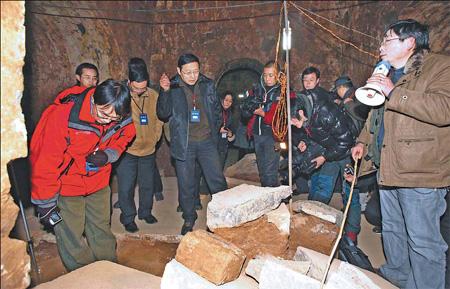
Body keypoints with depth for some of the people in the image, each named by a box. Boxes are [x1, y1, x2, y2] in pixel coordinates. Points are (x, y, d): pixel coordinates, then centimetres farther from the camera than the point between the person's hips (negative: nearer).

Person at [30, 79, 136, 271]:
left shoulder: (123, 119, -16)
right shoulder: (64, 115, -29)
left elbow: (125, 136, 7)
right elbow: (45, 163, -22)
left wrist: (108, 155, -15)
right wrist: (45, 204, -15)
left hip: (98, 182, 4)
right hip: (66, 185, -4)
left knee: (102, 233, 17)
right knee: (72, 240, 3)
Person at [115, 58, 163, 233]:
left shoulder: (153, 95, -5)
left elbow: (159, 119, 7)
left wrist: (155, 137, 3)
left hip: (148, 150, 3)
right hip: (127, 151, -3)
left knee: (148, 185, 16)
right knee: (126, 187, 6)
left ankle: (145, 212, 38)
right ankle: (128, 218, 27)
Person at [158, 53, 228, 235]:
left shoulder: (207, 85, 4)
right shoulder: (172, 87, -4)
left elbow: (216, 109, 16)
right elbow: (163, 114, -12)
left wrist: (216, 128, 9)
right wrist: (165, 91, -24)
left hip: (207, 141, 2)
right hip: (184, 143, -2)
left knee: (218, 181, 8)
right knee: (186, 185, 9)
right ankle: (189, 218, 29)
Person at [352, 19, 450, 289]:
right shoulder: (388, 74, 16)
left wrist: (393, 92, -24)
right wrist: (363, 141, 21)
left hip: (421, 174, -8)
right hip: (389, 169, 9)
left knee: (423, 241, 0)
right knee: (392, 229, 21)